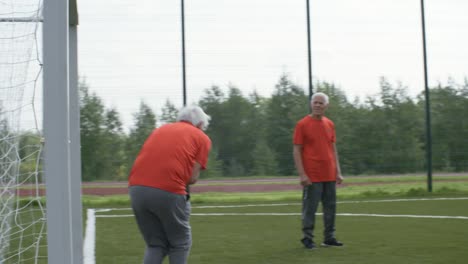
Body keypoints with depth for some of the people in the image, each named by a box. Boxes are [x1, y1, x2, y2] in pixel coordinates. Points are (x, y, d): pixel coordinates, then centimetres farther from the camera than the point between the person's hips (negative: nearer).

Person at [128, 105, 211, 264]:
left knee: (155, 245, 19)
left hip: (137, 187, 5)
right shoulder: (202, 137, 14)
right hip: (168, 191, -4)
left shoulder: (160, 129, 28)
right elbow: (193, 177, 6)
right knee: (180, 244, 17)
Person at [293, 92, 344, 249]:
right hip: (312, 176, -5)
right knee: (310, 208, -1)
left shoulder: (329, 124, 12)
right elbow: (296, 151, -6)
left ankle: (329, 238, 17)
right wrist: (302, 174, -13)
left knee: (330, 207, 8)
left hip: (330, 176, 6)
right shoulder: (302, 124, -5)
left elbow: (333, 149, 16)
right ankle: (307, 238, 9)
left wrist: (338, 172, 10)